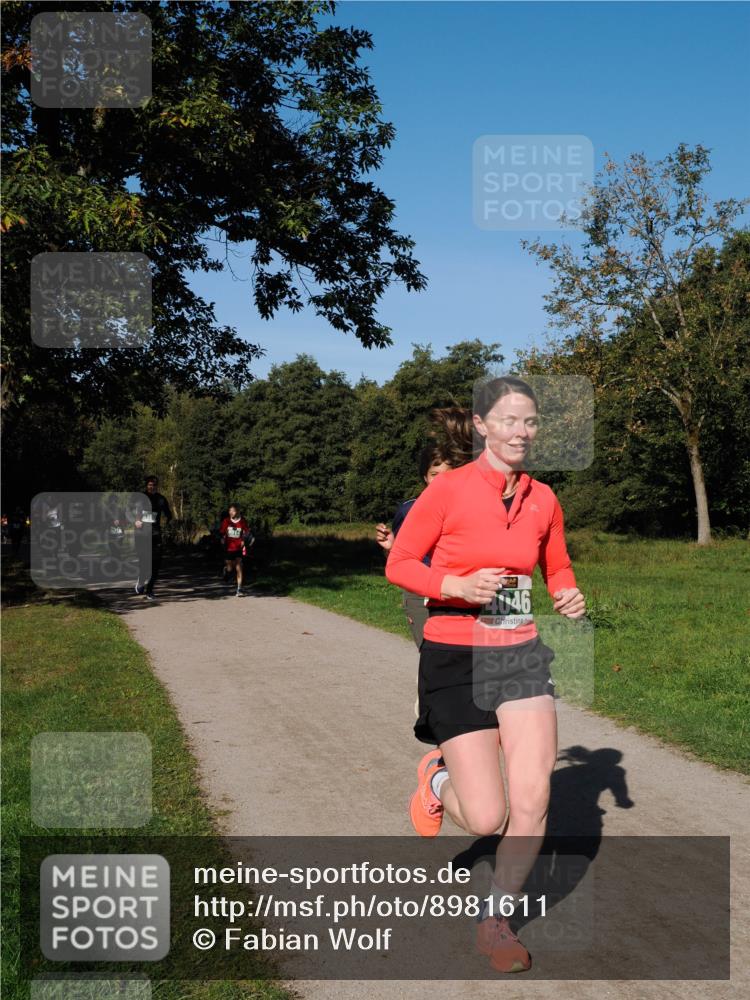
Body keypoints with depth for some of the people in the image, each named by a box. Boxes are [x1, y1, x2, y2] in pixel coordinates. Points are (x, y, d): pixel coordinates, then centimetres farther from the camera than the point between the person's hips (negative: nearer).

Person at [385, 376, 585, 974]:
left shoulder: (543, 500, 3)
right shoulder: (449, 489, -10)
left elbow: (558, 569, 18)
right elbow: (398, 564, -5)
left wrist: (570, 598, -4)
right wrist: (459, 586, -21)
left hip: (521, 654, 4)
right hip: (455, 657, -4)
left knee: (533, 800, -7)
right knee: (487, 820, -5)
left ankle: (497, 920, 18)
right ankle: (437, 777, 32)